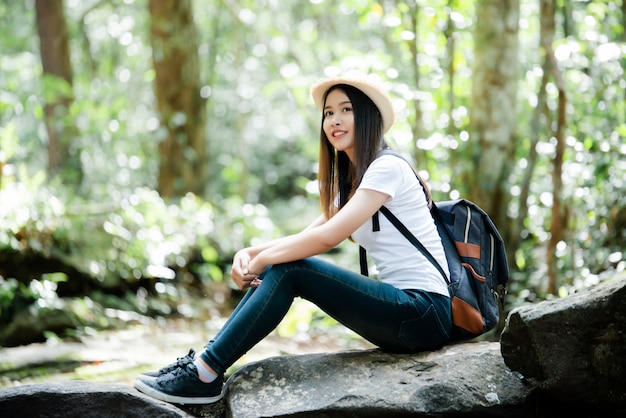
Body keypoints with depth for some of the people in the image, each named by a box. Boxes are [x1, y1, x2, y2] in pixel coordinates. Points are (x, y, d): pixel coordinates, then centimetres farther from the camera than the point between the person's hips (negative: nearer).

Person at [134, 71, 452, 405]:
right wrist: (251, 253, -8)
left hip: (426, 311, -9)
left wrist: (261, 260, -11)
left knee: (290, 270, -18)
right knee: (283, 264, -3)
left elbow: (327, 237, -21)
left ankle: (205, 373, -15)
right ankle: (203, 361, -6)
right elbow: (308, 236, 9)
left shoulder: (387, 167, -11)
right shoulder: (351, 181, 19)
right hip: (401, 309, 9)